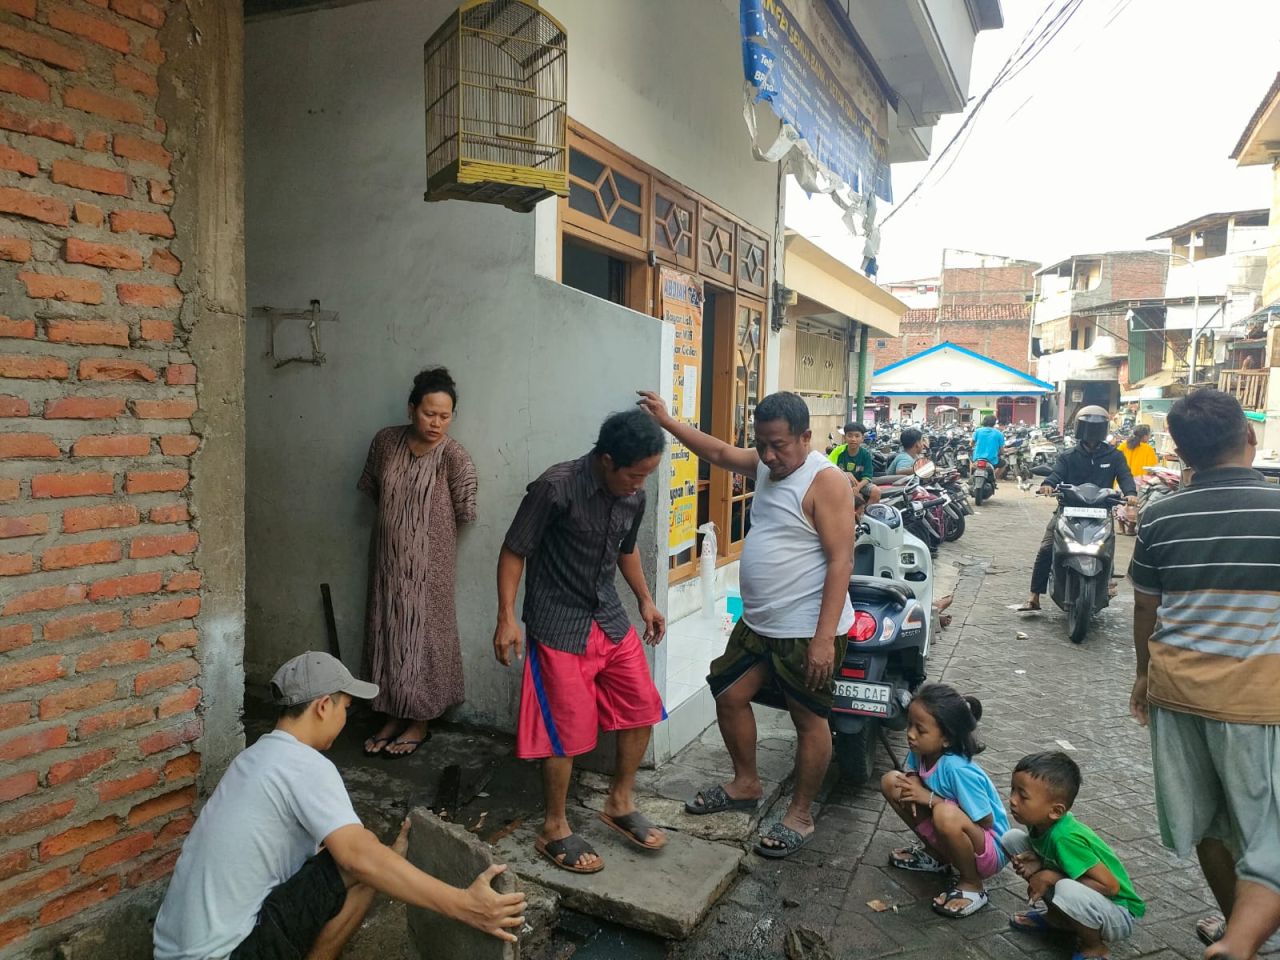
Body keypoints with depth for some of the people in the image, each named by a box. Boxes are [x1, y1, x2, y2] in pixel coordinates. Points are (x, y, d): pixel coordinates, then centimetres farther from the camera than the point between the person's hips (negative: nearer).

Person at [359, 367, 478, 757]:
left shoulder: (454, 457, -16)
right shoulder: (386, 441, -2)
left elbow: (465, 514, -11)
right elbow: (371, 487, 13)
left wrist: (429, 522, -1)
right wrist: (399, 514, 11)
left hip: (429, 563, -4)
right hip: (388, 558, 5)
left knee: (422, 637, 4)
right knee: (387, 633, 12)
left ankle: (420, 723, 21)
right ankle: (391, 717, 28)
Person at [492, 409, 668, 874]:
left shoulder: (634, 497, -2)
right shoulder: (556, 487, -22)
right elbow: (514, 551, -14)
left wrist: (646, 600, 17)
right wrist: (507, 617, -16)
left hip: (610, 617, 7)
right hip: (559, 624, -6)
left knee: (642, 708, 8)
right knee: (567, 729, 0)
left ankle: (619, 804, 28)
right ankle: (554, 830, 19)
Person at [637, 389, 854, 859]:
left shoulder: (825, 481, -18)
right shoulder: (765, 465, 7)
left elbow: (841, 562, -22)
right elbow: (718, 453, 21)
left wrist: (824, 637, -26)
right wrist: (667, 421, 15)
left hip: (807, 629, -9)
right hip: (758, 622, 9)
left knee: (809, 720, 6)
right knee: (729, 695, 15)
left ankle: (800, 815, 23)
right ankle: (746, 784, 36)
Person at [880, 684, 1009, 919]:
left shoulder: (958, 769, -32)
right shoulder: (920, 751, -13)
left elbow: (986, 822, -26)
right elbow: (914, 775, 8)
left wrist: (930, 798, -24)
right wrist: (912, 781, -17)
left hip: (989, 852, -7)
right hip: (951, 838, 7)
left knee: (946, 815, -39)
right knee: (891, 781, -4)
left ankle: (972, 884, -8)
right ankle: (937, 856, 12)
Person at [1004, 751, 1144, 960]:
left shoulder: (1066, 837, -33)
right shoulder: (1040, 821, -11)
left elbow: (1111, 886, -29)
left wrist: (1051, 878, -26)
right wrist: (1037, 864, -15)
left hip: (1120, 915, -7)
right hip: (1086, 897, 7)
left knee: (1065, 890, -42)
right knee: (1012, 839, -5)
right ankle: (1055, 917, 12)